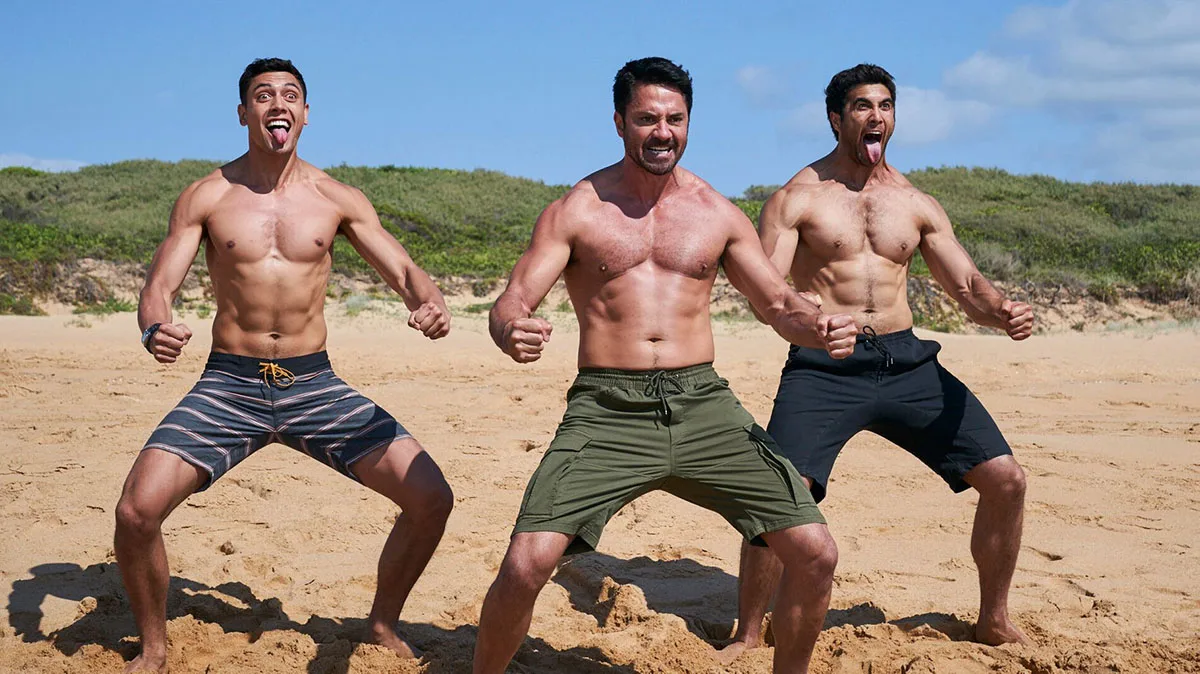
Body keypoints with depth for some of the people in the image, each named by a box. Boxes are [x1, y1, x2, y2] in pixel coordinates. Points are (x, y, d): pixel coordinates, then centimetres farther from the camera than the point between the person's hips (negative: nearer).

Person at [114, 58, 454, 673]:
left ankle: (382, 624, 18)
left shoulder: (337, 200, 4)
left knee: (431, 499, -10)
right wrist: (155, 329, -28)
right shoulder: (206, 197, 1)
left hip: (314, 385, 1)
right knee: (138, 509, -21)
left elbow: (403, 270, 1)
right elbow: (159, 284, -4)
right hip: (229, 384, -1)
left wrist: (429, 303, -23)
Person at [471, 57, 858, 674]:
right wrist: (512, 333, -29)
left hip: (703, 405, 3)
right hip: (607, 410, -2)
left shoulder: (717, 213, 11)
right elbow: (511, 303, -4)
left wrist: (819, 327, -8)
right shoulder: (576, 211, 3)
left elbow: (778, 303, 15)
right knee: (526, 564, -20)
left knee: (814, 552, -6)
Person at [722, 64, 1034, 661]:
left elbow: (967, 286, 13)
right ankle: (748, 636, -1)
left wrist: (1003, 314, -10)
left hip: (907, 362, 4)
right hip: (824, 368, -4)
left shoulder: (917, 205, 14)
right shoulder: (797, 199, 1)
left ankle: (994, 621, 19)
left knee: (1005, 479, -2)